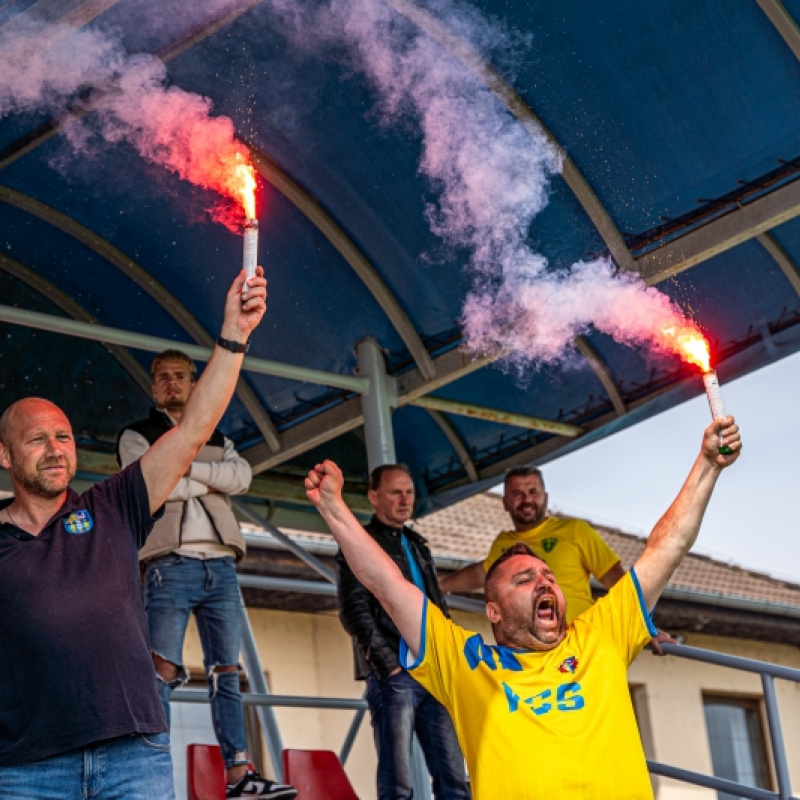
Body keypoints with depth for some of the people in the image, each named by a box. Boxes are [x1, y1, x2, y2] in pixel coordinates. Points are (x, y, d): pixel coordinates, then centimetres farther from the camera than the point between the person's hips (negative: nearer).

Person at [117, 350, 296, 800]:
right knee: (163, 671, -12)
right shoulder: (137, 437, 11)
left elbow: (242, 477, 1)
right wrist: (211, 481, -1)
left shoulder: (218, 441, 23)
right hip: (170, 565, -4)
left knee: (227, 672, 0)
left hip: (220, 566, 4)